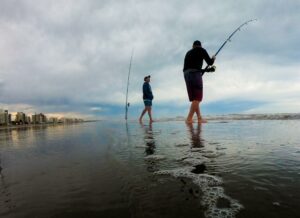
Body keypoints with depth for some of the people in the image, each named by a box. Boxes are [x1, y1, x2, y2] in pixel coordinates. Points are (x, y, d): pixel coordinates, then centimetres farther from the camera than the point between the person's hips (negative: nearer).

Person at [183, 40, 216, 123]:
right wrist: (213, 58, 31)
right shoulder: (201, 50, 10)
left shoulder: (188, 53, 28)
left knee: (194, 98, 8)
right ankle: (189, 118, -21)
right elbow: (209, 62, 8)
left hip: (186, 75, 7)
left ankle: (199, 118, 7)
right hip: (195, 74, -7)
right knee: (197, 98, -10)